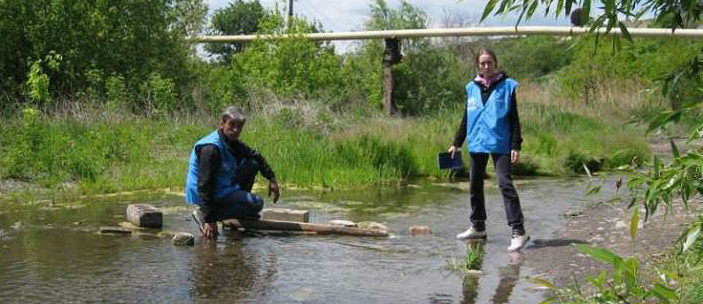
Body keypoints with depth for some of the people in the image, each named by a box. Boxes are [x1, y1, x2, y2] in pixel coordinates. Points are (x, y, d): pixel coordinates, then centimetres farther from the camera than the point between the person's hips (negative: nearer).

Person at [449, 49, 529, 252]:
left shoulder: (507, 86, -1)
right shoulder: (472, 88, 10)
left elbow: (514, 119, -2)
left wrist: (516, 146, -9)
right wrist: (457, 143, 16)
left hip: (499, 144, -5)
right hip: (476, 144, 5)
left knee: (505, 184, -14)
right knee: (475, 186, 13)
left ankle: (518, 232, -15)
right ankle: (477, 227, 27)